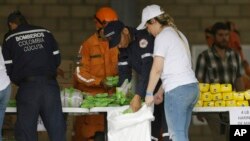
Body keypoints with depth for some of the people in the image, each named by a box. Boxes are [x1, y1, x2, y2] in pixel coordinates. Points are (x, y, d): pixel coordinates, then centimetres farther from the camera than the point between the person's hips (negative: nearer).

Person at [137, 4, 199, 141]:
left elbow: (157, 69, -12)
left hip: (178, 90, -9)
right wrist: (161, 92, 23)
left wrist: (149, 93, -4)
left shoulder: (162, 36, -7)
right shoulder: (178, 34, 21)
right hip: (192, 87, 9)